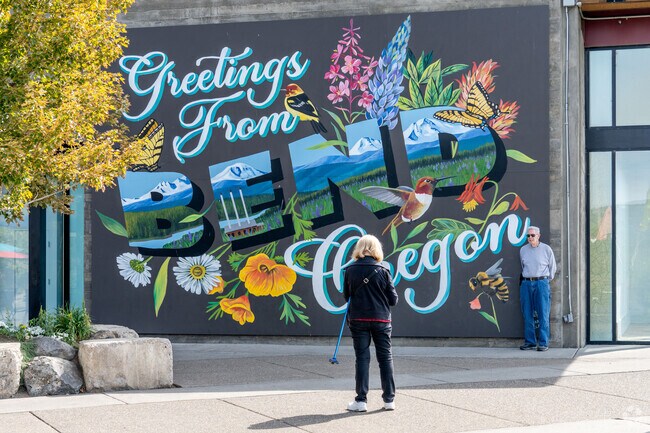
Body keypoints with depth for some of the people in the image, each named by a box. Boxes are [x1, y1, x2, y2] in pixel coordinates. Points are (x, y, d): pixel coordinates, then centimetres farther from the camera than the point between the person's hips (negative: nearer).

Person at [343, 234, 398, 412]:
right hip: (381, 319, 0)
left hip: (358, 319, 0)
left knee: (362, 358, 5)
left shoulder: (350, 271, -4)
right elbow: (393, 299, -2)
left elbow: (347, 296, 6)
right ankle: (389, 399, 12)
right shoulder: (382, 271, -6)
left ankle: (361, 400, 2)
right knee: (385, 358, 10)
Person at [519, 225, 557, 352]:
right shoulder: (523, 250, 10)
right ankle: (530, 342, 9)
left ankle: (543, 343, -2)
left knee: (543, 315, -5)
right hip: (526, 283, 3)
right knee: (527, 315, 3)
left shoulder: (546, 249, 1)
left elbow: (552, 267, 11)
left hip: (541, 283, -3)